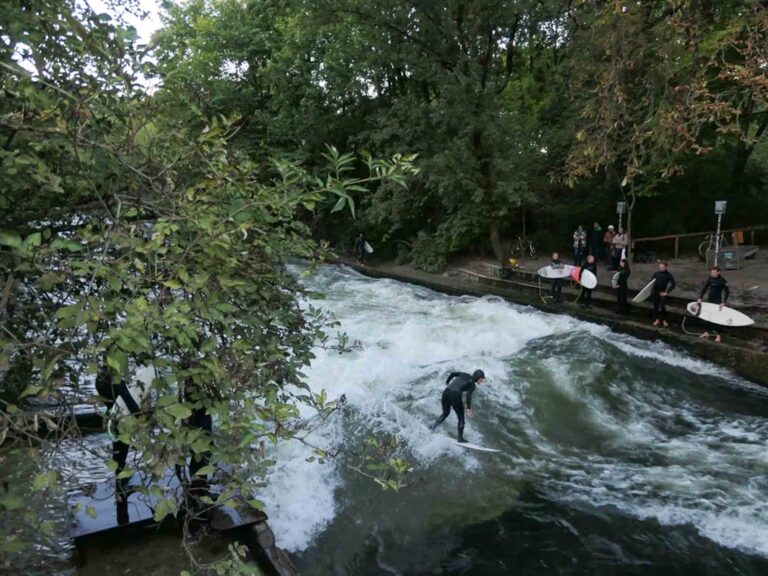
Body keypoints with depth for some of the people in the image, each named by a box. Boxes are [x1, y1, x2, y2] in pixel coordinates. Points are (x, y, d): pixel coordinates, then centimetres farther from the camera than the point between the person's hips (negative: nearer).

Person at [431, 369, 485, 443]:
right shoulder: (472, 384, 1)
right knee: (461, 418, 13)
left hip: (446, 392, 6)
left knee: (445, 413, 27)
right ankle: (460, 438, 18)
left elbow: (452, 373, 20)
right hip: (455, 396, -6)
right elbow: (468, 395, -14)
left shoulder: (465, 375, 18)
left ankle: (433, 427, 14)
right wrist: (469, 408, -12)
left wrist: (447, 382, 33)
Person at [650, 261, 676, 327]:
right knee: (655, 306, 9)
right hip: (655, 292, 3)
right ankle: (657, 319, 20)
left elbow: (673, 284, -5)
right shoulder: (656, 274, 4)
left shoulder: (668, 275, -4)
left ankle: (664, 320, 12)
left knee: (662, 307, -6)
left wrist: (667, 292, -9)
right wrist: (651, 289, 3)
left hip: (662, 293, -3)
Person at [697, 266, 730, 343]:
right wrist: (700, 298, -3)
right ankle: (706, 332, 24)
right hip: (709, 301, 5)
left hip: (717, 302, -5)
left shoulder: (722, 281, -13)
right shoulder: (710, 279, 0)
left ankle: (718, 335, 3)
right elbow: (704, 288, 5)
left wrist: (723, 303, -17)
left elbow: (727, 292, -12)